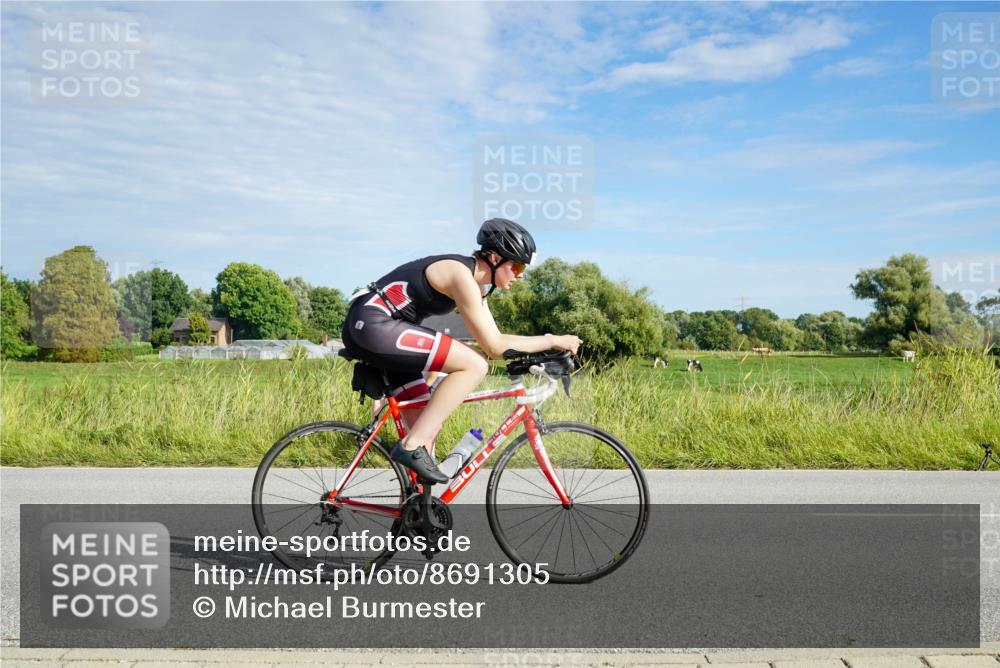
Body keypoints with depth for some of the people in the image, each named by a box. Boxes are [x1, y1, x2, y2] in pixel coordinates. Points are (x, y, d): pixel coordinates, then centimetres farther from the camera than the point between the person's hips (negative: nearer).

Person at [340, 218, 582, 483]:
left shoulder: (476, 282, 13)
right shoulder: (461, 275, -17)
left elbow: (492, 341, 14)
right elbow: (494, 347, -17)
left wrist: (544, 346, 6)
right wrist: (552, 341, -10)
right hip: (372, 324, -10)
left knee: (428, 429, 9)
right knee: (474, 365, -19)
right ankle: (411, 446, -17)